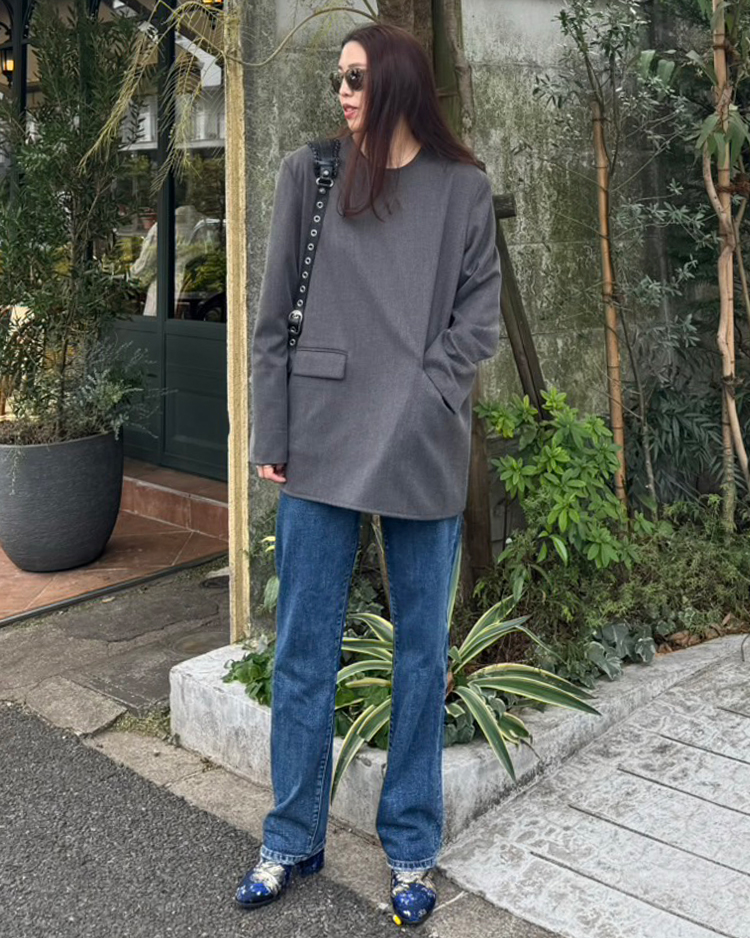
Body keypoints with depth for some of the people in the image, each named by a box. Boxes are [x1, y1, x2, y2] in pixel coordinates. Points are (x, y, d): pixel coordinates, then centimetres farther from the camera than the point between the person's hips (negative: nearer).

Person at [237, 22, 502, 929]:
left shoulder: (463, 187, 6)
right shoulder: (308, 173, 5)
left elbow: (479, 314, 6)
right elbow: (274, 315, 4)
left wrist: (429, 394, -10)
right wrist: (271, 434, -1)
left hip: (424, 453, 0)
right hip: (322, 442, 0)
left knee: (421, 649, 9)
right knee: (303, 649, 7)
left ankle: (412, 846, 25)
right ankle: (292, 838, 25)